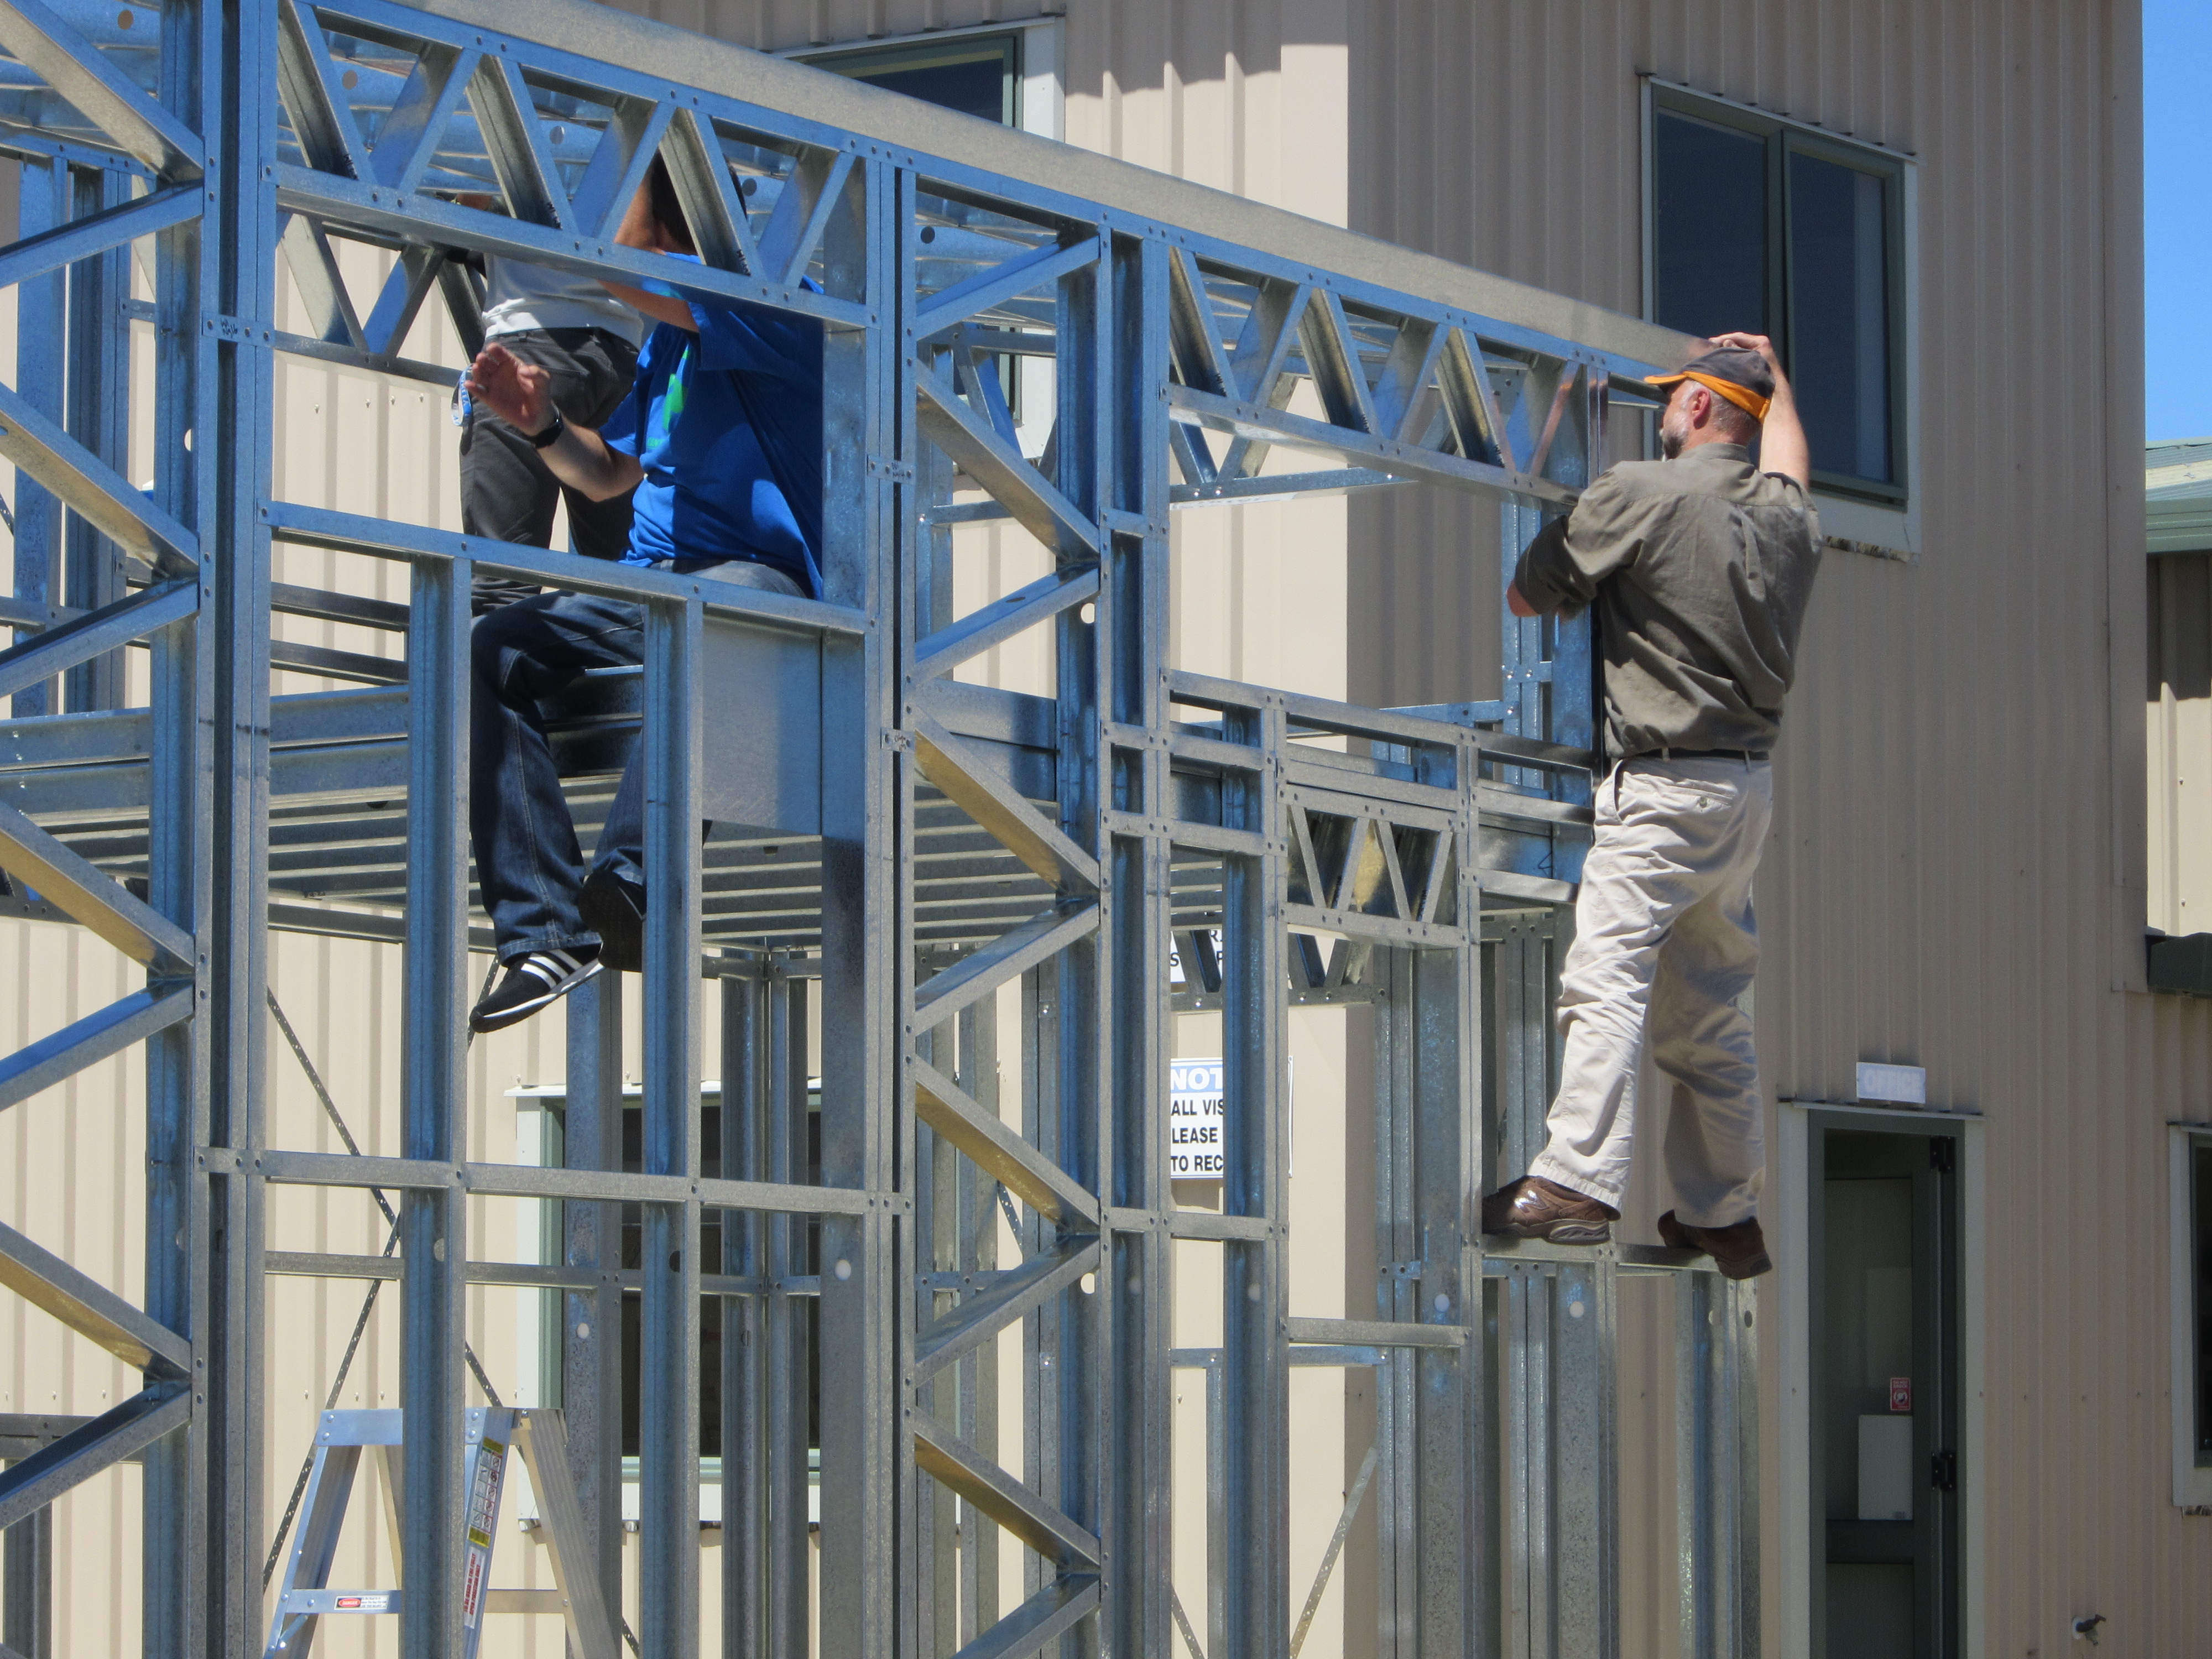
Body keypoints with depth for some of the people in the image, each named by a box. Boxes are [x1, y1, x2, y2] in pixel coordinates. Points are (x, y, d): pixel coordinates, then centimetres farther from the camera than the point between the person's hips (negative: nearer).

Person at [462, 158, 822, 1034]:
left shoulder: (777, 305, -7)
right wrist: (545, 425, 8)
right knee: (485, 653, -15)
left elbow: (619, 270, -19)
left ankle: (632, 888, -53)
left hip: (761, 575, -8)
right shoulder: (667, 331, 21)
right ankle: (545, 932, -23)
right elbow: (611, 474, 27)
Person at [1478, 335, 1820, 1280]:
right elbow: (1785, 459, 39)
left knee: (1607, 979, -17)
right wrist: (1773, 373, 56)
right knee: (1706, 1009, 13)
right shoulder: (1784, 517, 13)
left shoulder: (1639, 495, -8)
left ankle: (1578, 1183, -30)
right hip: (1750, 785, 8)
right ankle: (1725, 1213, 14)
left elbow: (1526, 597, 0)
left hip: (1664, 784, -8)